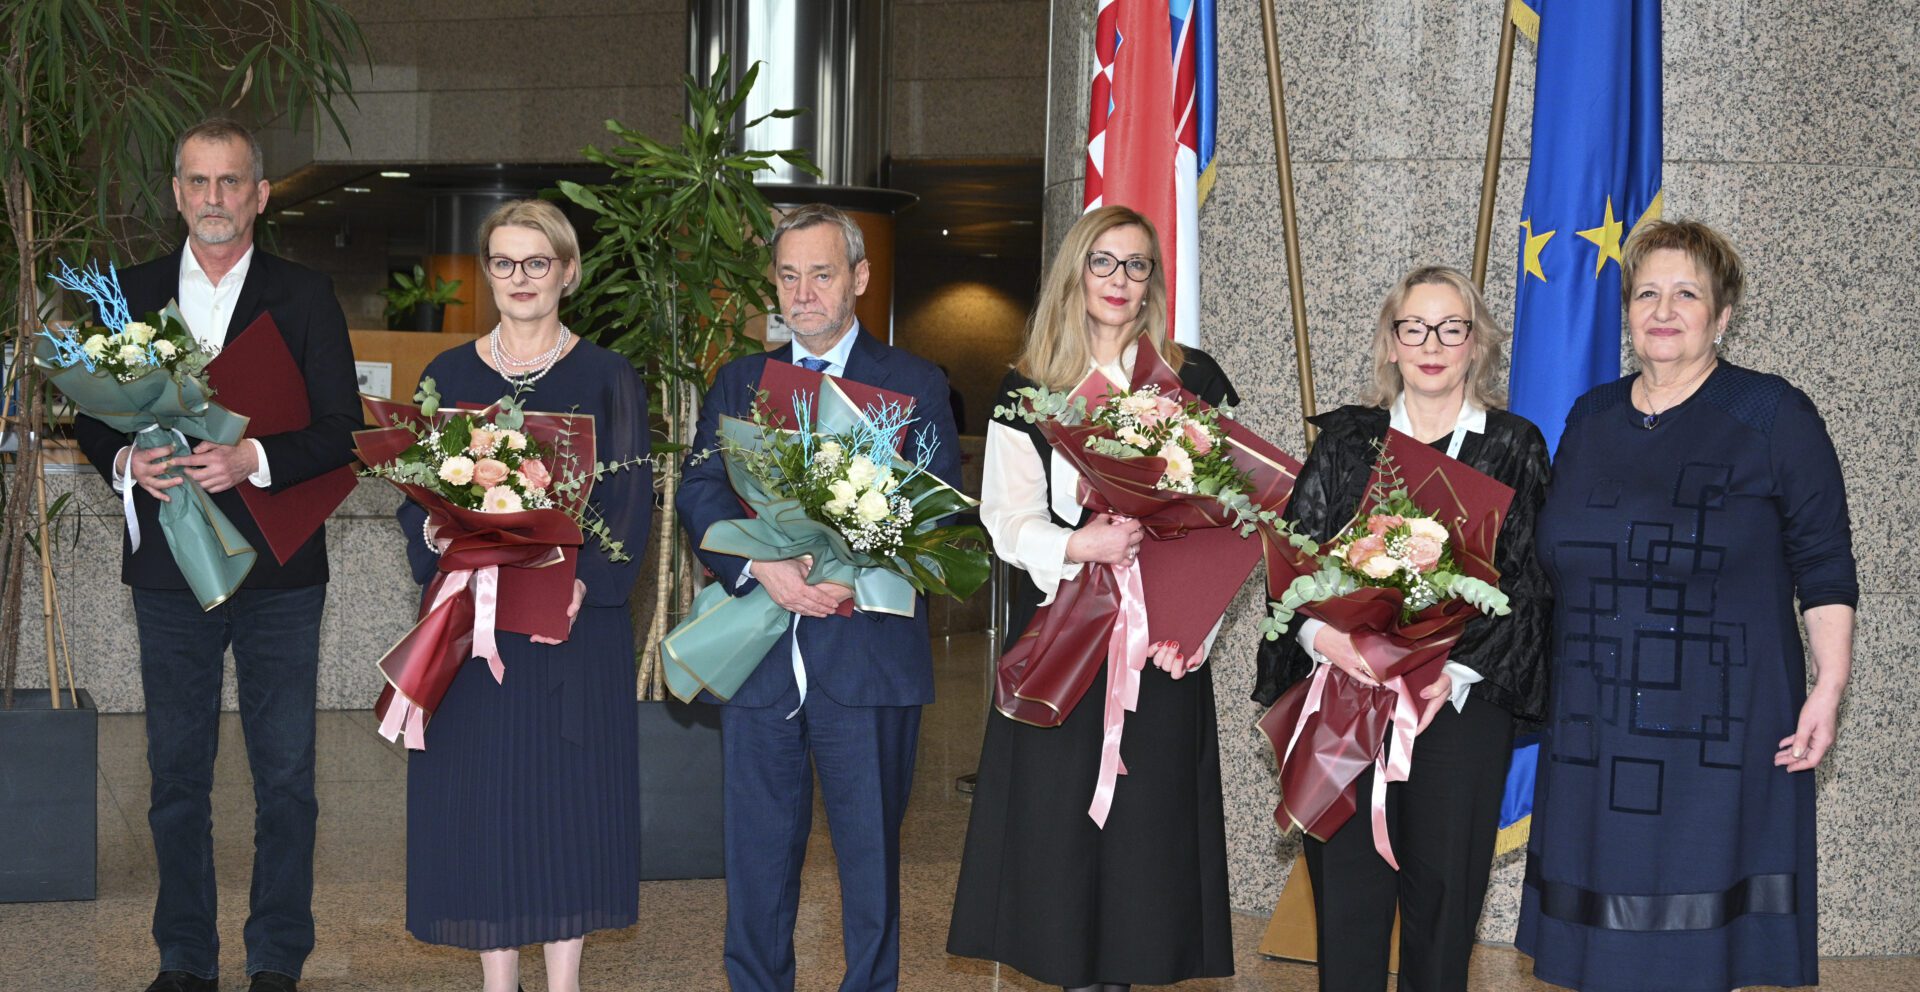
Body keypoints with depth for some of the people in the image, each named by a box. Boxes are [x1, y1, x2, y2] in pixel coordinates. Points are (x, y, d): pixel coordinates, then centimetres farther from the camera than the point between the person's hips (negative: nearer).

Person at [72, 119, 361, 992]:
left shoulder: (305, 296, 2)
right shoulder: (130, 294, 8)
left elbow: (343, 430, -4)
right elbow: (90, 418, 10)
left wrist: (255, 460, -19)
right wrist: (125, 461, -12)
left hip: (279, 572, -2)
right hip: (168, 568, 2)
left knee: (285, 778, 4)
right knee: (176, 774, 9)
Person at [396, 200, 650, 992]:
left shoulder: (607, 378, 2)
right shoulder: (448, 377, 9)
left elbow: (630, 503, -3)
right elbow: (417, 497, 8)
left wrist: (584, 584, -19)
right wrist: (438, 544, -15)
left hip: (576, 618, -2)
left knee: (568, 796, 2)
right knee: (481, 802, 4)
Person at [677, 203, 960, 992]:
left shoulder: (915, 384, 6)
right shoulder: (739, 383, 14)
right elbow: (699, 490, 1)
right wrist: (759, 565, -18)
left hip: (870, 653, -2)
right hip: (758, 653, 3)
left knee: (870, 855, 5)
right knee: (757, 854, 9)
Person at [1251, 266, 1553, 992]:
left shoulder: (1515, 447, 6)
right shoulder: (1345, 439, 10)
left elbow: (1528, 583, 0)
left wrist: (1456, 672, -14)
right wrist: (1319, 631, -17)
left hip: (1461, 703, -1)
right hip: (1344, 692, 1)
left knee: (1442, 893, 4)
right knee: (1345, 892, 1)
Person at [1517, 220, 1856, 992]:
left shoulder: (1773, 415, -2)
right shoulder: (1591, 418, 11)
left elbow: (1825, 566, -3)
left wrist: (1828, 687, -10)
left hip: (1719, 734, -4)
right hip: (1597, 731, 4)